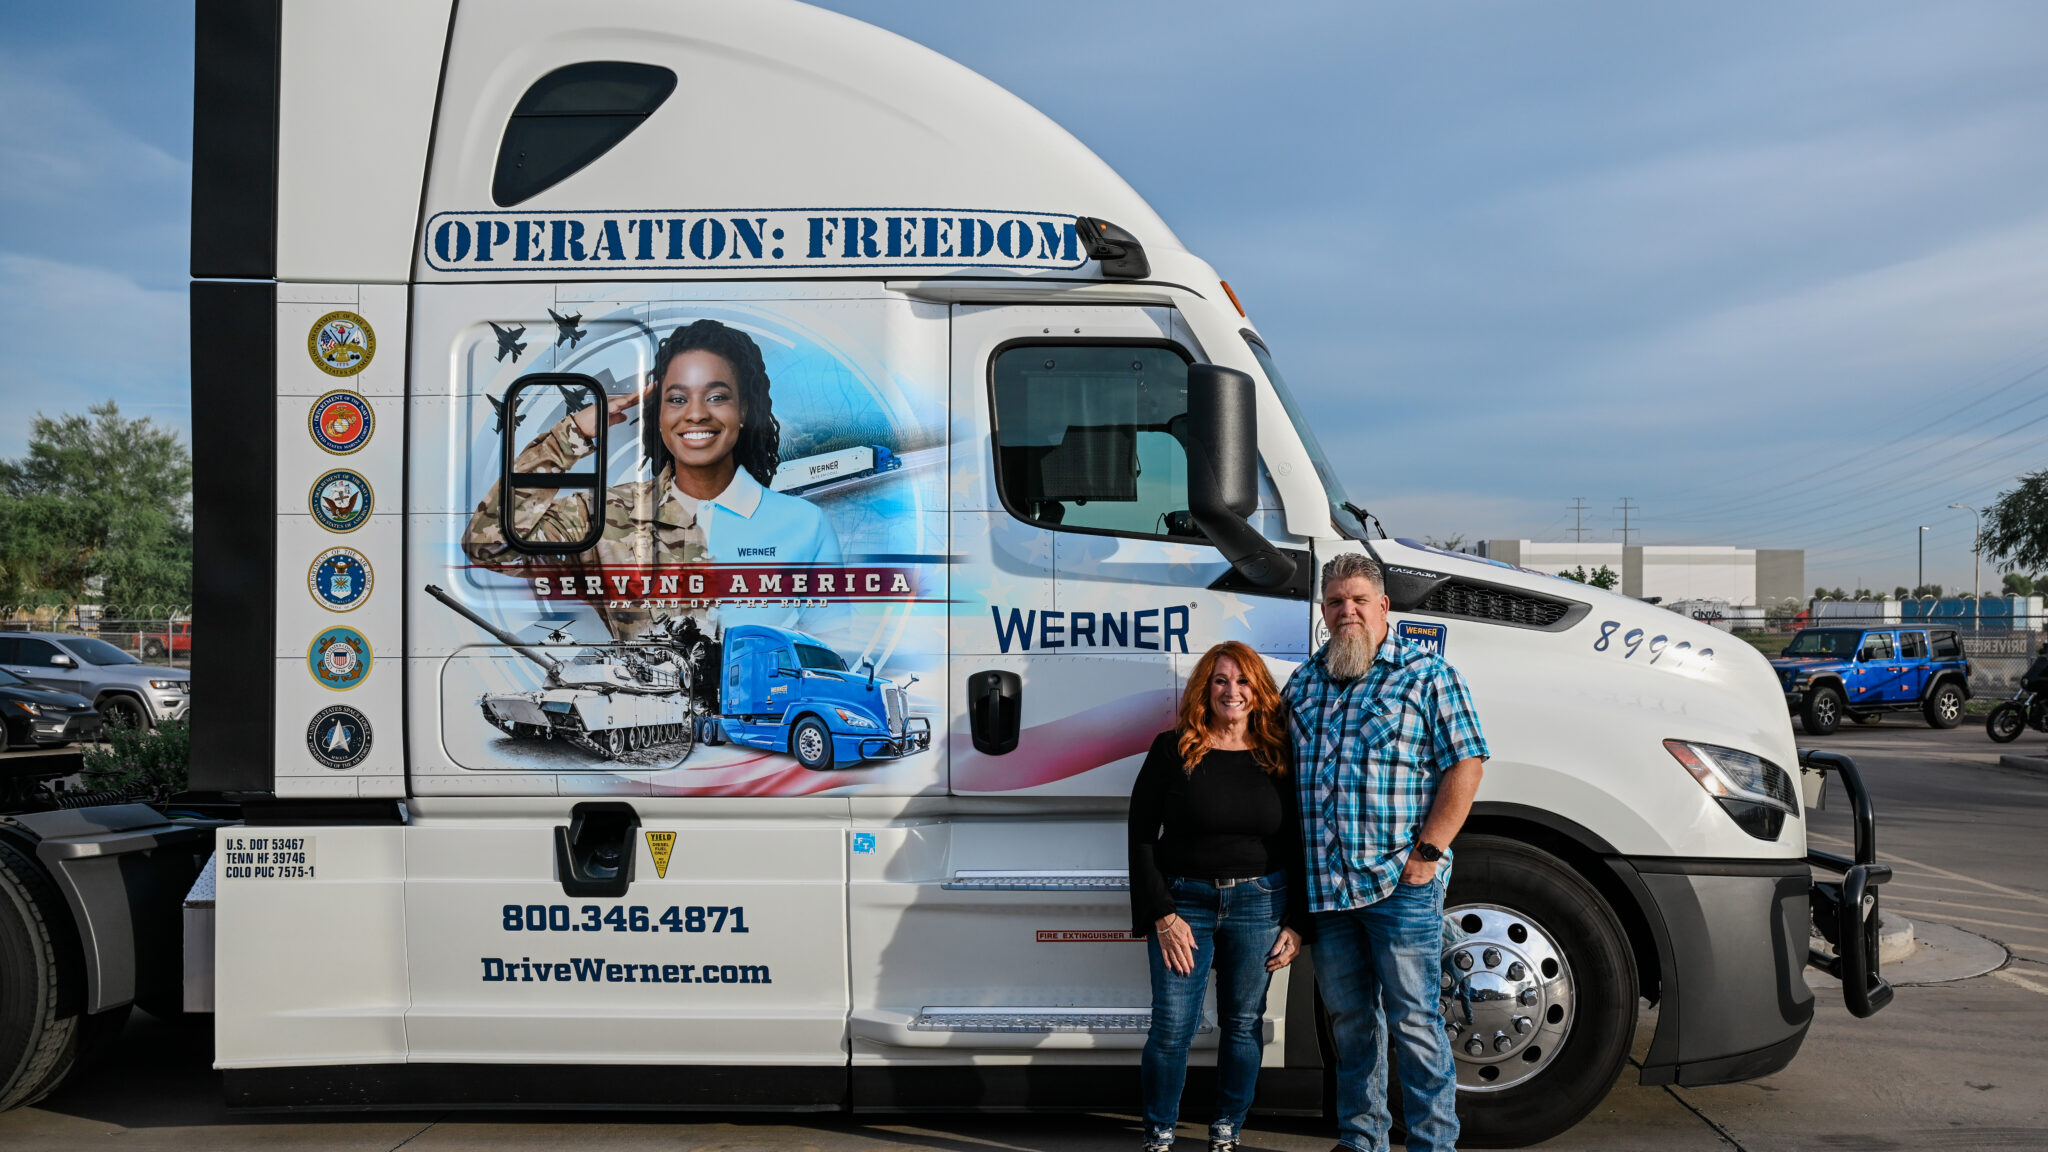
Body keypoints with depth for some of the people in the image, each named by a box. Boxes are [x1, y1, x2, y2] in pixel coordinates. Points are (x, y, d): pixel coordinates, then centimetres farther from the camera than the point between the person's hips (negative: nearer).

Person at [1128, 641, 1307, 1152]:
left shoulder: (1277, 757, 4)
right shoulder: (1173, 750, -2)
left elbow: (1297, 846, 8)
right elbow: (1141, 836, -3)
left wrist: (1295, 924, 4)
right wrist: (1164, 916, -8)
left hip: (1259, 904, 2)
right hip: (1184, 902, -2)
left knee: (1244, 1024, 8)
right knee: (1172, 1027, -4)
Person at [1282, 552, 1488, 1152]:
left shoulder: (1426, 673, -2)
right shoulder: (1304, 681, 13)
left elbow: (1465, 766, -7)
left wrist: (1427, 851, -14)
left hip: (1400, 883, -5)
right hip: (1325, 884, 5)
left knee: (1414, 1020, -1)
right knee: (1348, 1019, 14)